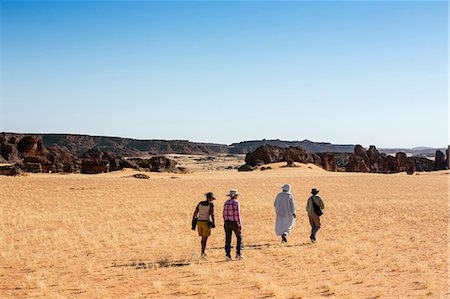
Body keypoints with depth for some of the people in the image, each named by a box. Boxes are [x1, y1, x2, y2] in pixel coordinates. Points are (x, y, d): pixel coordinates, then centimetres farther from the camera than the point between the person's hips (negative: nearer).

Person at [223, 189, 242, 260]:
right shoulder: (236, 203, -13)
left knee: (228, 239, 5)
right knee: (239, 238, 10)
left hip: (227, 222, 5)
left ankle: (228, 254, -1)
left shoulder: (226, 203, 7)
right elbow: (237, 214, -17)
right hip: (234, 223, -5)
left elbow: (224, 214, 9)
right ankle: (238, 253, 3)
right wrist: (240, 225, -13)